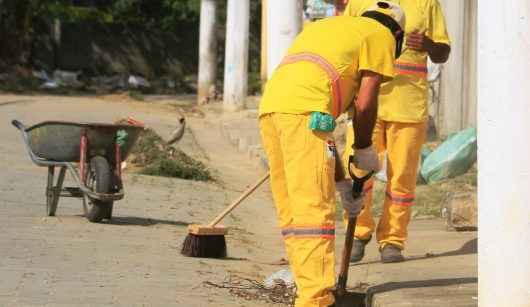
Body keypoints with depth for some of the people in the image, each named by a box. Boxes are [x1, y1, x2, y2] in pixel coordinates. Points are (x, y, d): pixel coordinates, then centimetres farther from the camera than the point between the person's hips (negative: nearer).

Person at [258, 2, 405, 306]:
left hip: (270, 107, 8)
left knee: (292, 211, 12)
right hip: (304, 111, -8)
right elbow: (365, 103, 3)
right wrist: (365, 150, 20)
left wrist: (340, 178, 35)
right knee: (315, 211, -9)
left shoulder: (325, 27, 36)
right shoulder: (381, 35, 14)